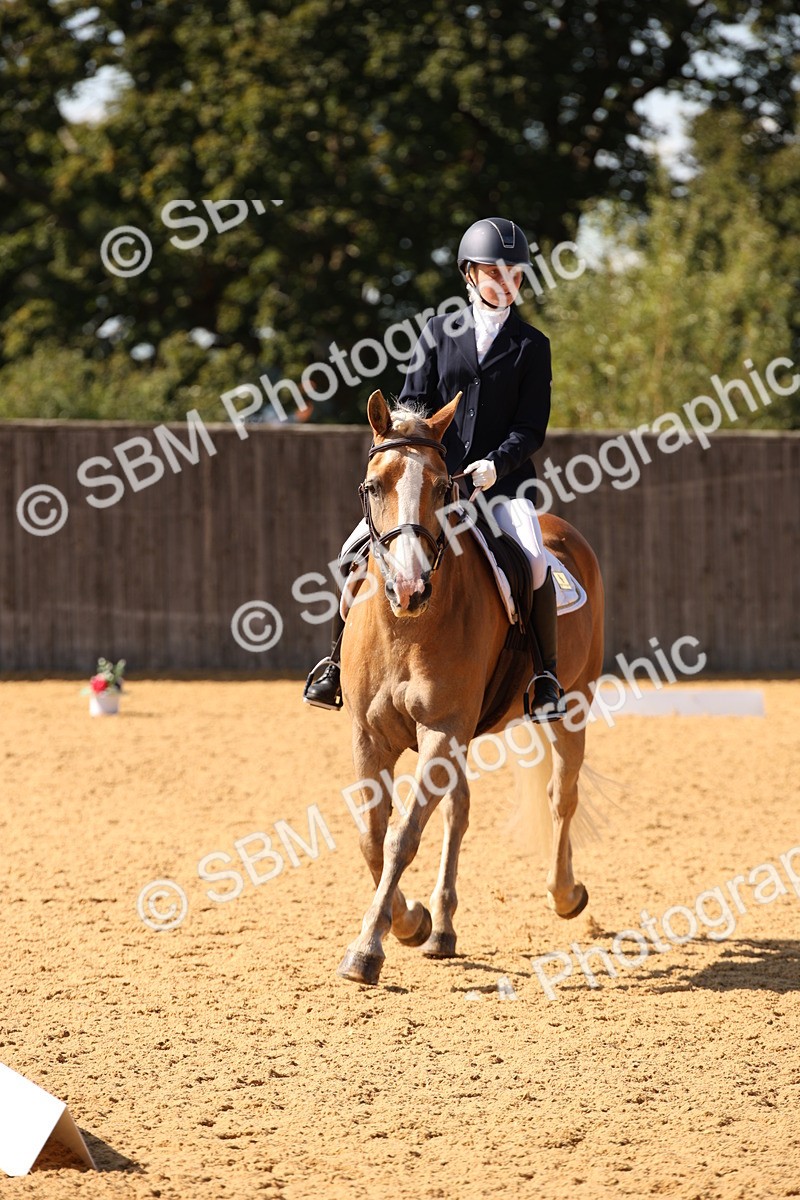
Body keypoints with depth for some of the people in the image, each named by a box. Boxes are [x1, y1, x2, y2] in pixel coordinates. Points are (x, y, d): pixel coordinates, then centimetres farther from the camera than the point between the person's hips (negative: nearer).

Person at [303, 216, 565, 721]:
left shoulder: (531, 345, 4)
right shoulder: (440, 332, 9)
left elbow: (531, 427, -1)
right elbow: (413, 404, 7)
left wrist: (494, 465, -18)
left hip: (502, 478, -2)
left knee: (533, 560, -28)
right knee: (357, 550, -12)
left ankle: (547, 675, -14)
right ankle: (340, 660, 6)